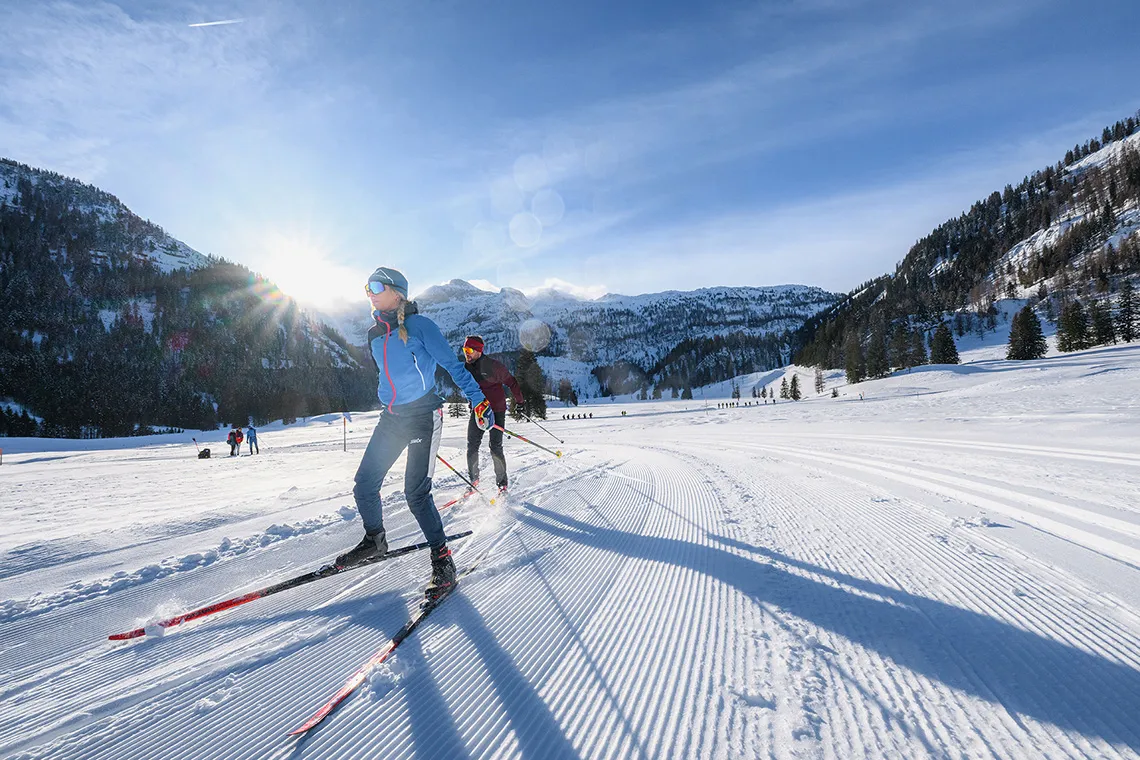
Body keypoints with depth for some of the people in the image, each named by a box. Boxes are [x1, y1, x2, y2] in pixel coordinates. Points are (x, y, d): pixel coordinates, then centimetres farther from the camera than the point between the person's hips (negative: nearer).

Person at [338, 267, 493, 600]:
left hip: (423, 415, -7)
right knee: (364, 486, 6)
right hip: (391, 418, 7)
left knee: (416, 492, -12)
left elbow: (452, 364, -9)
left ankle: (442, 560, 3)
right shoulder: (374, 335, 12)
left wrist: (478, 401, -16)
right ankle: (375, 541, 32)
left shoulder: (418, 324, -8)